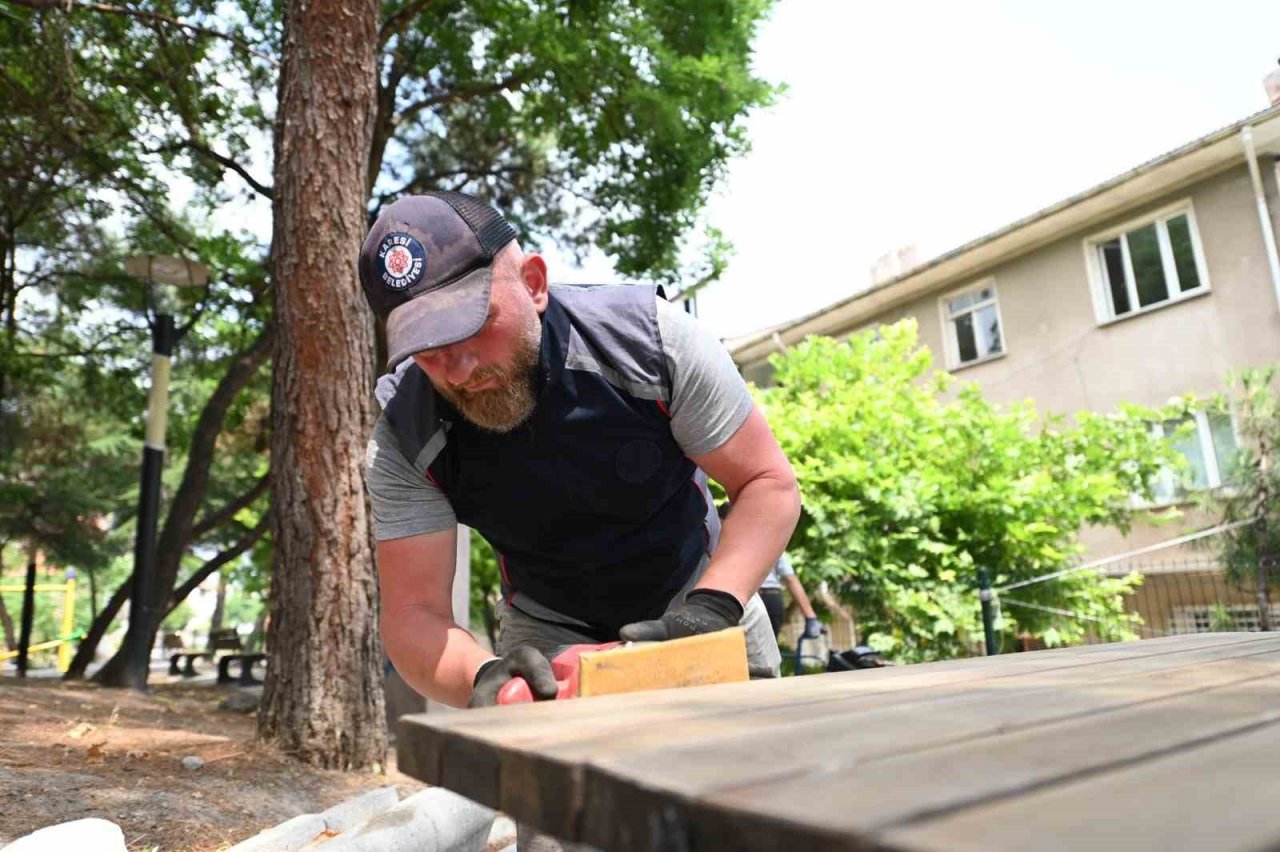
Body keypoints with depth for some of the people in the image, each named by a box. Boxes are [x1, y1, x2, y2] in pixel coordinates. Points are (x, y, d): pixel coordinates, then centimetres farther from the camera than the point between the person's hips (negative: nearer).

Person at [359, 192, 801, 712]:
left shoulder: (651, 337, -25)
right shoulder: (403, 439, -21)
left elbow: (770, 483, -20)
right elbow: (412, 611, -21)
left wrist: (712, 608, -34)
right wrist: (482, 674, -43)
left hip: (699, 611, 0)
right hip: (547, 639, 1)